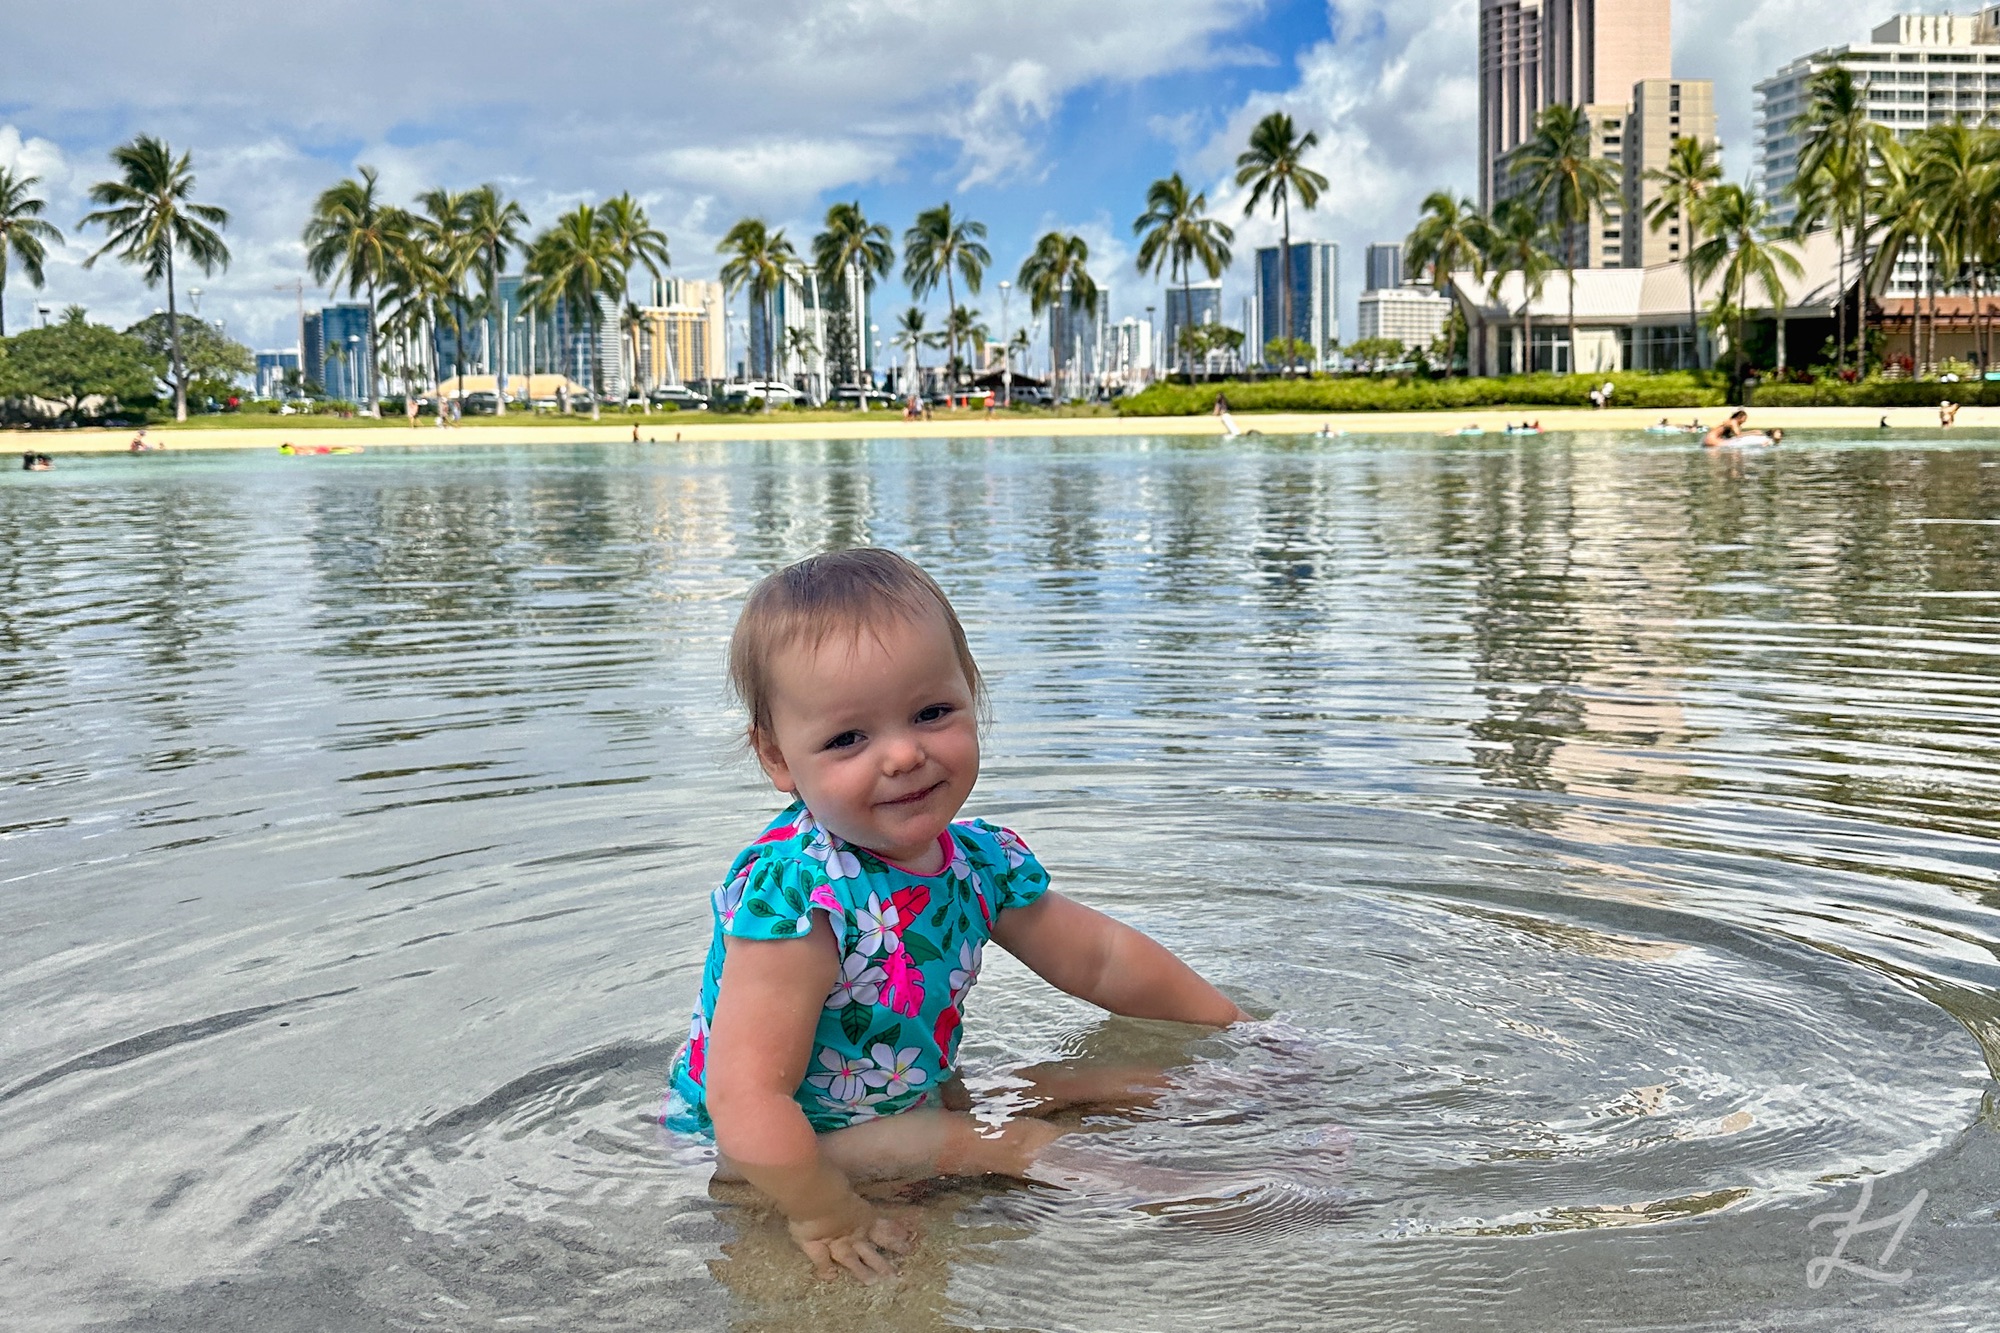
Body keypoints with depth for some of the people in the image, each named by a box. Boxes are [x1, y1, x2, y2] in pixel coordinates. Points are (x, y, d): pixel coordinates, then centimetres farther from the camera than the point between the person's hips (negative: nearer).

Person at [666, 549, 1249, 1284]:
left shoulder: (980, 862, -7)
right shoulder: (794, 896, -30)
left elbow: (1101, 958, 9)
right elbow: (747, 1099, -34)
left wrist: (1235, 1028, 12)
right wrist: (825, 1216, -37)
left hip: (910, 1100, 7)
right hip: (755, 1167, -7)